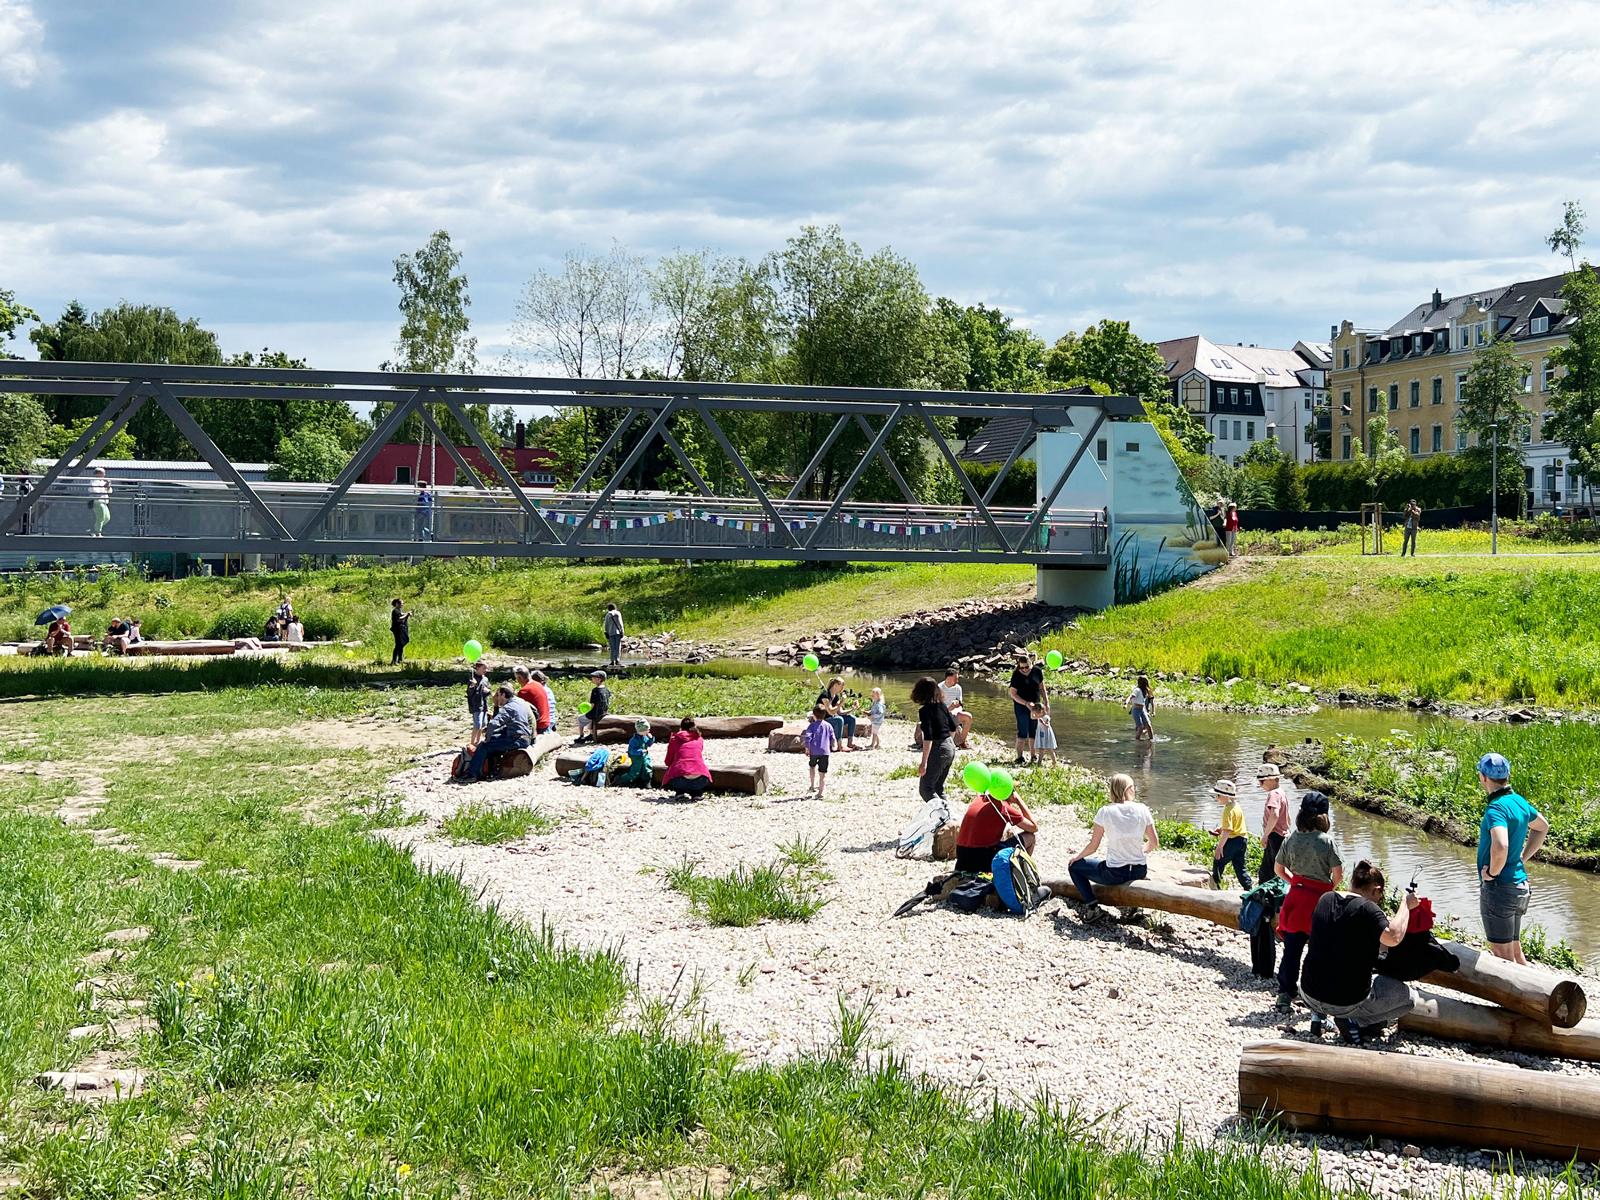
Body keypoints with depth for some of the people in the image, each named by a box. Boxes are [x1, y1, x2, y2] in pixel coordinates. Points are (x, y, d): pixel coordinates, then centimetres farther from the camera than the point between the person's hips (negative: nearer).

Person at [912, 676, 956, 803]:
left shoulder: (925, 710, -16)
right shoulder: (943, 705, 7)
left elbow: (928, 737, -22)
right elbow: (953, 728, 16)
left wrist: (924, 762, -21)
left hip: (938, 750, -8)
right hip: (950, 748, 8)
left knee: (925, 789, -2)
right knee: (938, 788, 19)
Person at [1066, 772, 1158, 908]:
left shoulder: (1105, 812, -10)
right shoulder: (1142, 810, -3)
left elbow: (1093, 846, -5)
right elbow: (1154, 843, 4)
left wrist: (1077, 856, 14)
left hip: (1115, 874, -4)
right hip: (1140, 871, 4)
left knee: (1073, 866, 17)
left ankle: (1091, 904, 3)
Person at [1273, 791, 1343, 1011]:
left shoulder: (1291, 839, 1)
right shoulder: (1326, 842, -11)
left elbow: (1278, 869, 10)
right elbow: (1338, 875, -10)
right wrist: (1329, 889, 8)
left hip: (1296, 897, 4)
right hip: (1319, 899, -4)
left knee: (1291, 949, 9)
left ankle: (1285, 994, 12)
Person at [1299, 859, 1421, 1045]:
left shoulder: (1325, 899, 4)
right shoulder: (1366, 908, -16)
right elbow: (1393, 937, -29)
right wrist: (1405, 904, -15)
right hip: (1348, 1002, -6)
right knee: (1408, 997, 15)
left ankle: (1317, 1015, 14)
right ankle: (1356, 1021, -2)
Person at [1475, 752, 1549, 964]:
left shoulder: (1496, 808, -20)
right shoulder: (1519, 801, 8)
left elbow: (1500, 846, -37)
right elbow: (1542, 827, 29)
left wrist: (1492, 872, -19)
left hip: (1499, 888, -9)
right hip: (1519, 885, 9)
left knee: (1503, 955, -3)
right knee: (1515, 951, 17)